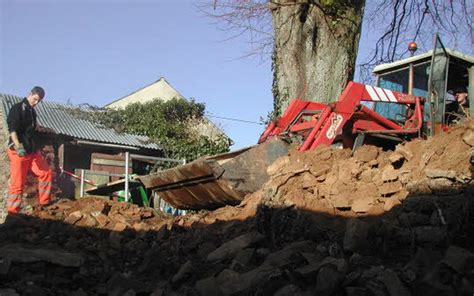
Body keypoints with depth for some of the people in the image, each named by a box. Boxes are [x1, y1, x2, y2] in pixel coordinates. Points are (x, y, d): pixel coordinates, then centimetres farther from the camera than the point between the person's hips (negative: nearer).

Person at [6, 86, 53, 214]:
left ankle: (45, 202, 18)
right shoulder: (17, 108, -8)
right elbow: (12, 129, -21)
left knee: (46, 173, 8)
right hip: (18, 152, -8)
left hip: (32, 150, 8)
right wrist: (18, 147, -31)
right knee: (18, 183, -7)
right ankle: (12, 212, 0)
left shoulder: (32, 111, 16)